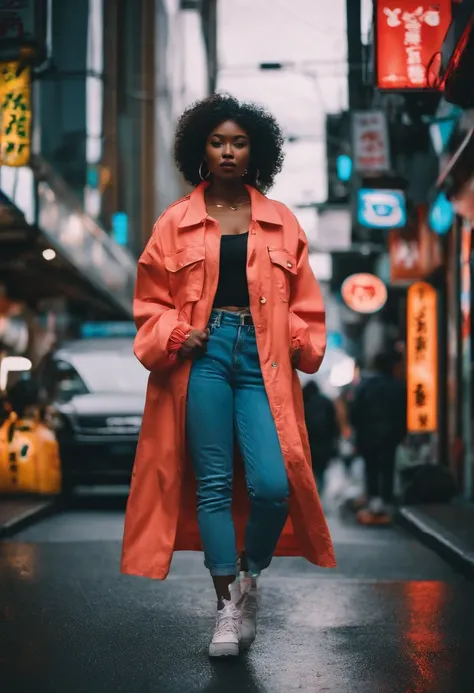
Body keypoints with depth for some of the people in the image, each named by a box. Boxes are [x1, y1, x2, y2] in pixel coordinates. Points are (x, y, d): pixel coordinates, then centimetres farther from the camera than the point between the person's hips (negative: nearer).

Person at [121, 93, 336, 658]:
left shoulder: (282, 223, 12)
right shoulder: (175, 223, 8)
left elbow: (304, 301, 15)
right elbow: (151, 302, 10)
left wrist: (301, 345, -1)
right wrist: (176, 336, -7)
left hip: (262, 359, 1)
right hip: (203, 355, 0)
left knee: (272, 485, -10)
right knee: (213, 483, -1)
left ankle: (249, 576, 18)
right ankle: (228, 603, 10)